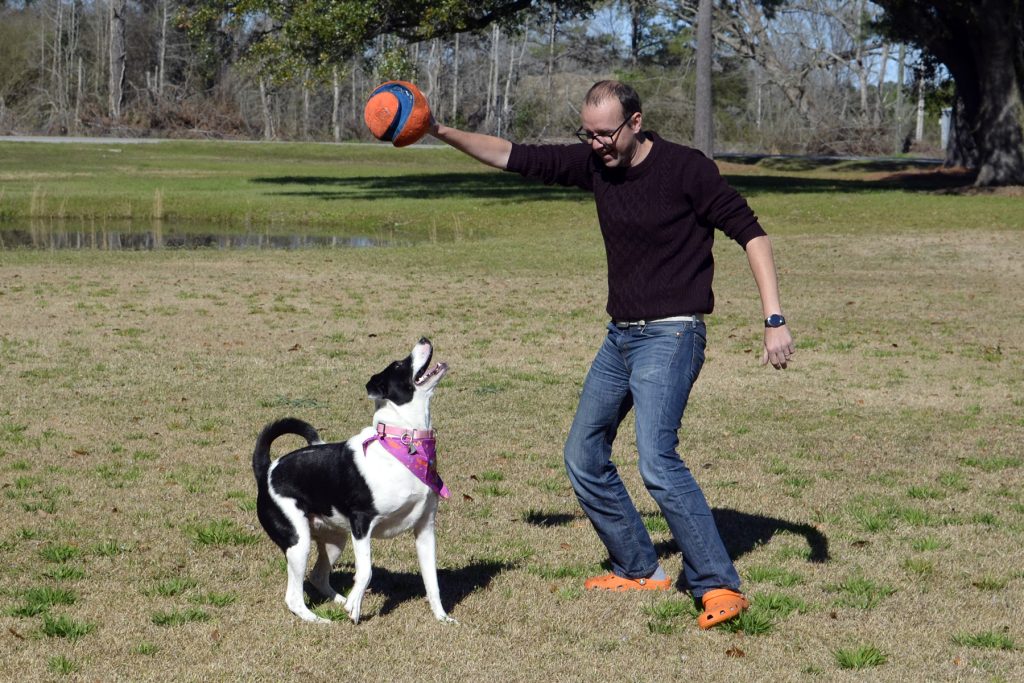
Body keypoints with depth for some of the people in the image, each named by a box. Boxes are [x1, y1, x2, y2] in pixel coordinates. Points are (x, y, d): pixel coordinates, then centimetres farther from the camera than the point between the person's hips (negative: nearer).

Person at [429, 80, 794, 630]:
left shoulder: (686, 169, -13)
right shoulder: (593, 165, 5)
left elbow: (750, 233, -12)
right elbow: (513, 157, 10)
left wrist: (774, 320, -19)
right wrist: (442, 133, 0)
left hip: (671, 335, -8)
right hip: (620, 336, 8)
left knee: (656, 461, -23)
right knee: (584, 457, 12)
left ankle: (719, 587, -18)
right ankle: (639, 570, 24)